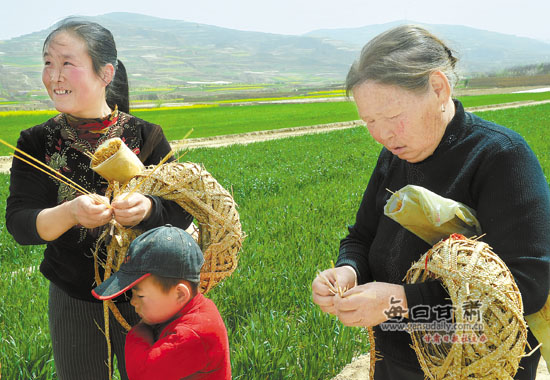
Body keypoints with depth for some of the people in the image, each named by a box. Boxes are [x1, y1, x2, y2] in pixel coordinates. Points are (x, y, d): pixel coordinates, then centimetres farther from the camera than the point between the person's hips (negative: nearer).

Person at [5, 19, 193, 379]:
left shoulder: (147, 137, -9)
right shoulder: (36, 144, -5)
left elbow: (182, 214, -12)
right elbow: (19, 223, -14)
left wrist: (147, 208, -35)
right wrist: (70, 212, -34)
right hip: (74, 305, 1)